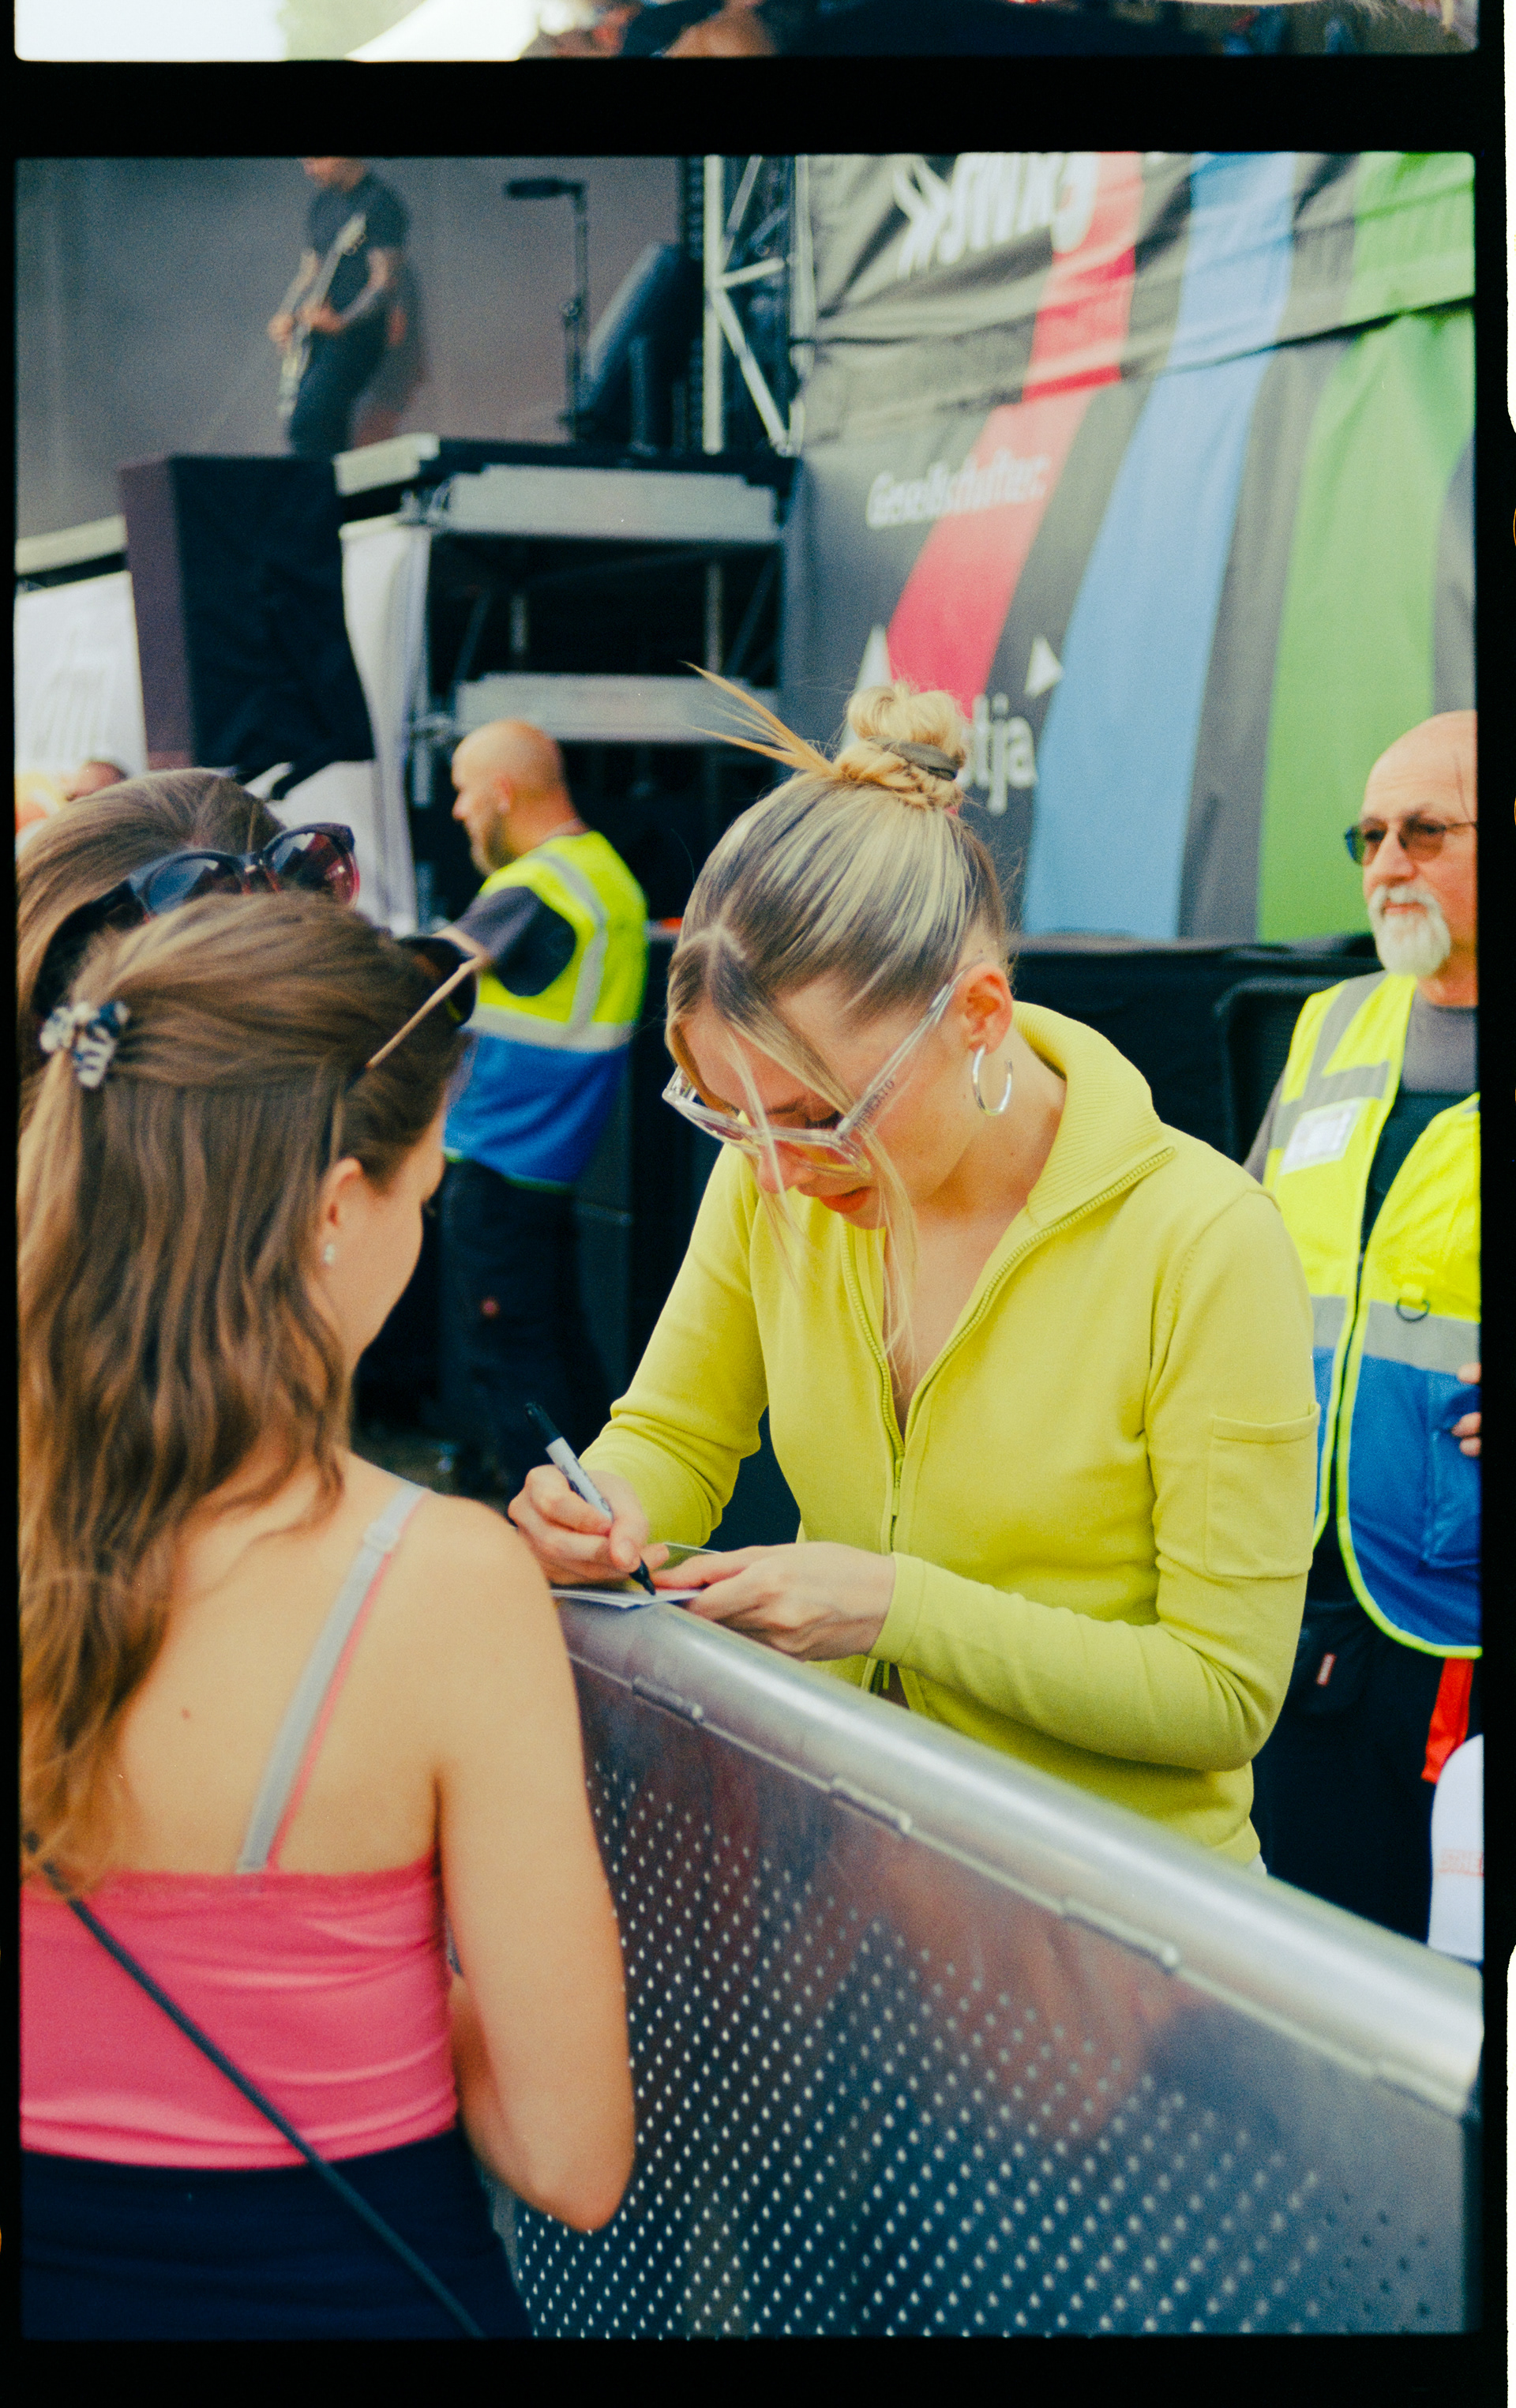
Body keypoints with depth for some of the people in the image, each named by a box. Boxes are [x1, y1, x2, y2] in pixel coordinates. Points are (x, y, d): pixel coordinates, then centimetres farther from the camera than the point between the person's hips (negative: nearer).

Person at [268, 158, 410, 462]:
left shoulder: (380, 203, -8)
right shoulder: (323, 203, 17)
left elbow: (384, 282, -14)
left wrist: (341, 322, -29)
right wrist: (286, 316, 5)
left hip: (355, 335, -8)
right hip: (315, 337, 8)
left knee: (306, 425, -20)